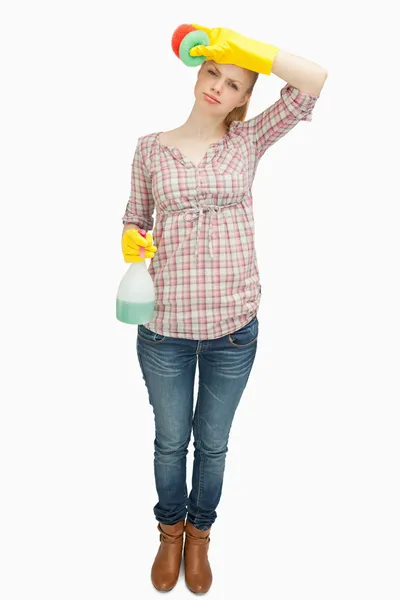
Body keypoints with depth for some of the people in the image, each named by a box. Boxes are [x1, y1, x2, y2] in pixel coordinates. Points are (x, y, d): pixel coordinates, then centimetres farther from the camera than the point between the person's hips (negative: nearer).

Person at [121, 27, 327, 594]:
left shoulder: (249, 141, 1)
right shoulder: (150, 147, 2)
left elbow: (314, 82, -9)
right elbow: (136, 216, 10)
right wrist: (131, 239, -12)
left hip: (233, 328, 0)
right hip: (163, 328, 0)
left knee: (213, 444, 18)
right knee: (170, 441, 18)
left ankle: (199, 535, 47)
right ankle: (171, 532, 48)